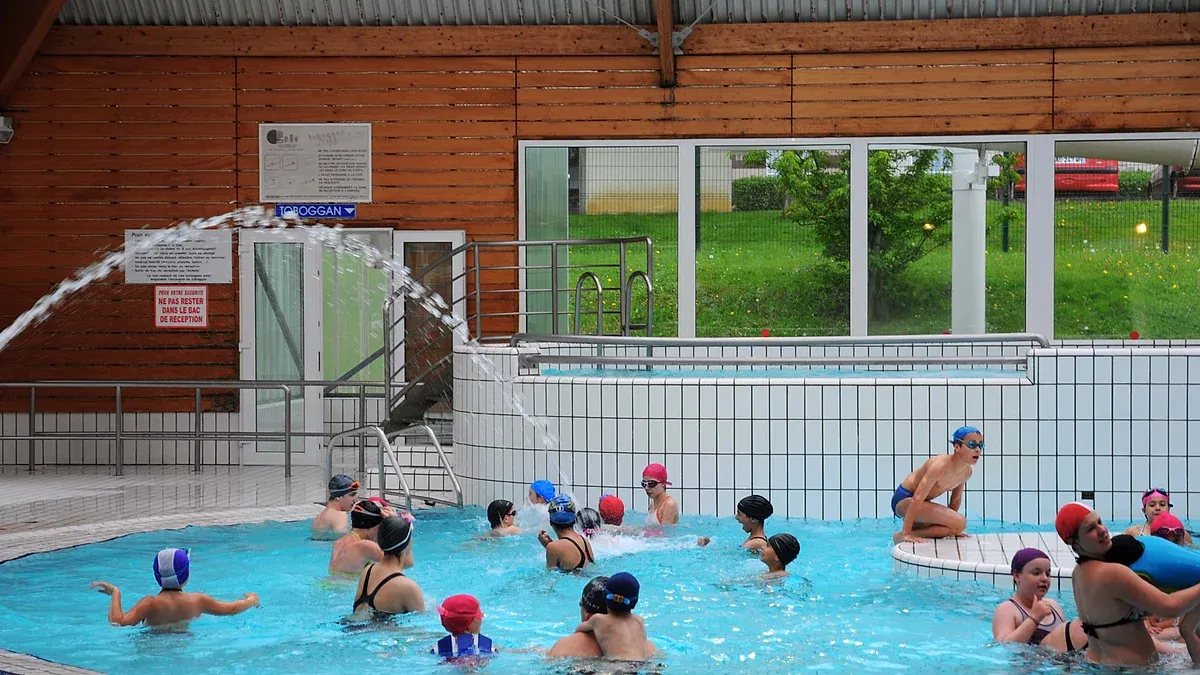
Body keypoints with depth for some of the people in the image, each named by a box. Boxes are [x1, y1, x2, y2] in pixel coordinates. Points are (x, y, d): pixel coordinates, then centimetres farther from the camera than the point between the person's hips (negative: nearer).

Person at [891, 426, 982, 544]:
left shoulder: (967, 471, -5)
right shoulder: (940, 466, -30)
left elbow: (956, 499, 12)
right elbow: (917, 499, -33)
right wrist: (906, 533, -35)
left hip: (923, 503, 10)